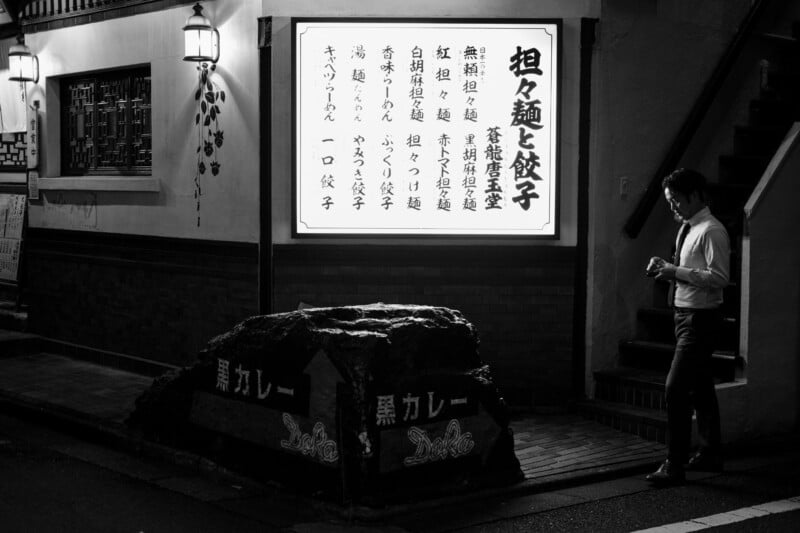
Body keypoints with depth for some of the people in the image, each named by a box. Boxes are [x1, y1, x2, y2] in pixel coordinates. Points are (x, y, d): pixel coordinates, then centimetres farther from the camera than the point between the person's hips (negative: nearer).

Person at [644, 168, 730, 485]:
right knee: (701, 387, 18)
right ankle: (710, 455, 31)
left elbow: (719, 278, -22)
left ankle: (674, 465, -7)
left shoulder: (711, 231, -16)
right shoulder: (687, 228, 12)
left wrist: (677, 272, -23)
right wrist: (666, 269, 2)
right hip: (685, 314, 10)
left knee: (676, 388, -12)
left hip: (700, 318, -10)